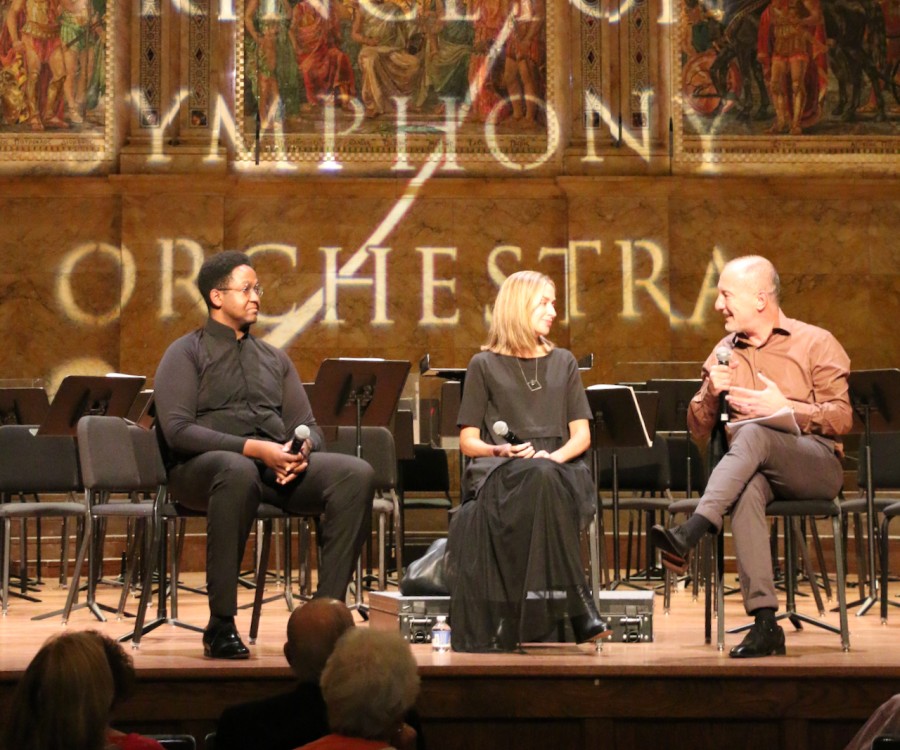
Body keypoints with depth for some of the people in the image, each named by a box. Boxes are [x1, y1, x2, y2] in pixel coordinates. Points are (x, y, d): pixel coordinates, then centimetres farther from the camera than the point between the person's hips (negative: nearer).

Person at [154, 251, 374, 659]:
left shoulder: (274, 358, 25)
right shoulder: (186, 354, 6)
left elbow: (308, 426, 20)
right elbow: (177, 430, -9)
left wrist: (302, 449, -7)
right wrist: (251, 448, -20)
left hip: (278, 466, 6)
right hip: (202, 467, -5)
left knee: (356, 473, -21)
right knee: (239, 472, -43)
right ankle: (220, 626, -35)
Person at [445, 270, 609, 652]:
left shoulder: (563, 363, 19)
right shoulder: (484, 365, 10)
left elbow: (581, 434, 13)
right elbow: (468, 441, 7)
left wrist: (555, 456, -8)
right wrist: (500, 451, -14)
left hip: (558, 473, 2)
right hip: (499, 476, -2)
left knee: (544, 477, -38)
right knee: (538, 478, -39)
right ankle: (579, 610, -39)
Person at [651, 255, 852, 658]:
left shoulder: (816, 343, 7)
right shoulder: (724, 352, 20)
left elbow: (842, 418, -2)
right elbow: (698, 428, 18)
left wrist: (782, 407, -13)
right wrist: (712, 394, -3)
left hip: (816, 465, -2)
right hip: (753, 469, 3)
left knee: (752, 433, -36)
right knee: (747, 489, -37)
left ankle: (688, 535, -48)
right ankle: (765, 622, -44)